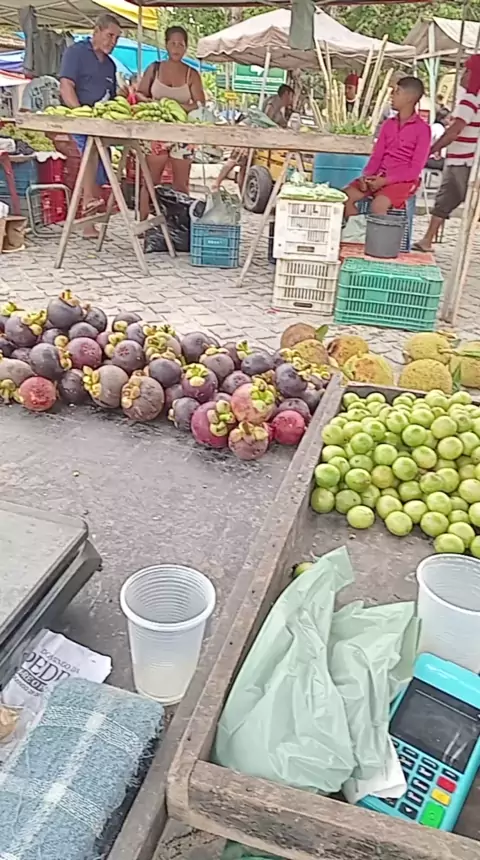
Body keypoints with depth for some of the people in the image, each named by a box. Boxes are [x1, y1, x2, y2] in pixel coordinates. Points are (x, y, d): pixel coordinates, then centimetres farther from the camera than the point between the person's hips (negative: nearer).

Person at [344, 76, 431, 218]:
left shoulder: (422, 129, -5)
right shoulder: (388, 124, 12)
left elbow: (415, 169, -10)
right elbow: (376, 156, 11)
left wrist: (385, 181, -20)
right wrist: (366, 175, -11)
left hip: (403, 181, -5)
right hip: (379, 177, 6)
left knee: (378, 205, -35)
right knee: (345, 196, -16)